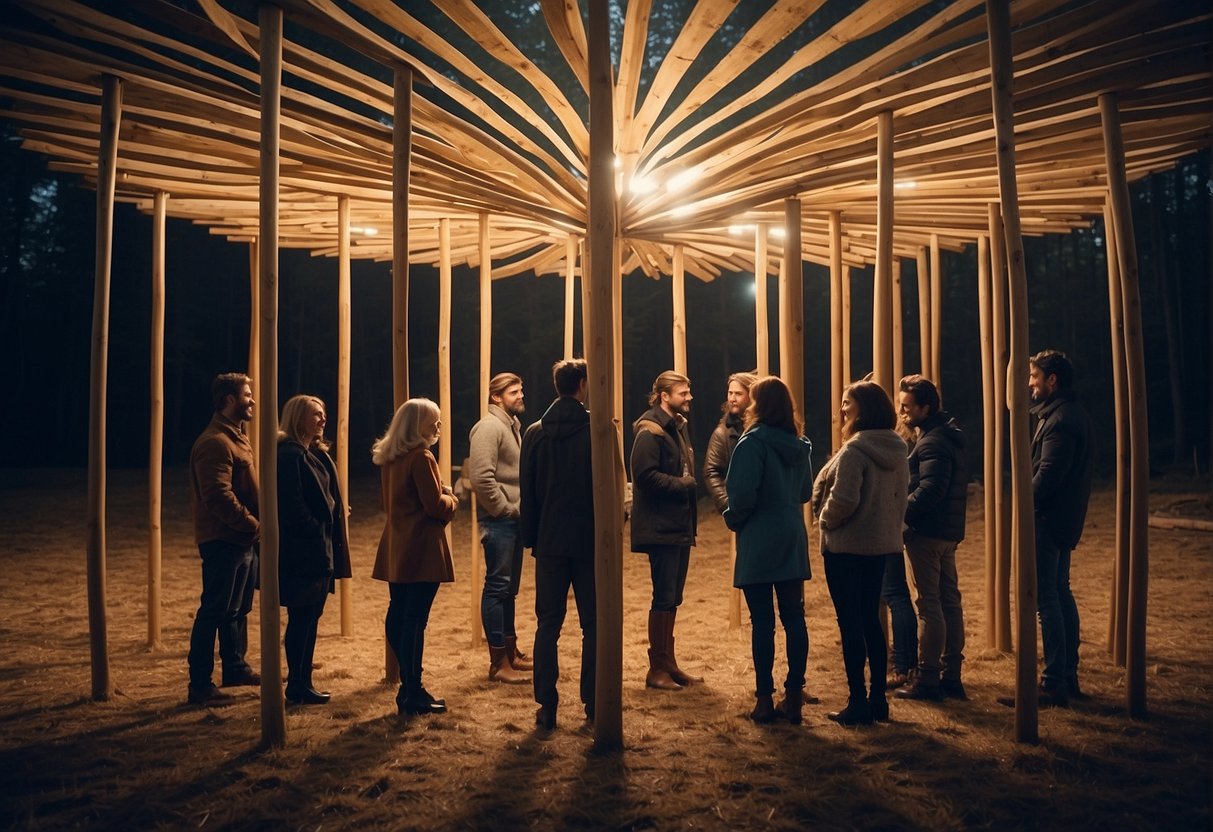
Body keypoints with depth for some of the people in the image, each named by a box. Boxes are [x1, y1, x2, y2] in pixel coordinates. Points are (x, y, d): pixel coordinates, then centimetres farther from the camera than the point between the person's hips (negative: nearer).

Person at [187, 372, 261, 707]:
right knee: (215, 613, -3)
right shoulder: (215, 442, -16)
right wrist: (254, 526, -19)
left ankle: (235, 667, 33)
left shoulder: (236, 438, 17)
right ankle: (200, 685, 4)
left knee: (238, 609, 19)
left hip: (243, 541, 10)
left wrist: (255, 528, 8)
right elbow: (219, 496, -24)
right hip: (223, 541, -10)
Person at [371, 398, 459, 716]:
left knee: (398, 616, 12)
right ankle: (413, 695, 1)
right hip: (422, 550, -9)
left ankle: (409, 687, 24)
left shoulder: (390, 458, 13)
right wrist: (452, 499, 4)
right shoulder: (421, 458, -14)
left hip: (396, 550, 9)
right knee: (415, 621, -5)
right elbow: (436, 505, -18)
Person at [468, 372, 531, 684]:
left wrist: (518, 509, 10)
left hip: (513, 521, 10)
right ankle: (498, 664, 1)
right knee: (497, 587, -5)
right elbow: (481, 477, -23)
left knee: (509, 588, 16)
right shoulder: (489, 427, -12)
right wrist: (506, 509, -16)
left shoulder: (512, 426, 17)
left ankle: (511, 652, 26)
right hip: (498, 521, -9)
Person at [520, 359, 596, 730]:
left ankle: (546, 707, 8)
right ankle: (593, 704, 12)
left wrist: (530, 537, 13)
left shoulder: (535, 433, 2)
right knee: (593, 624, 7)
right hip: (589, 542, -2)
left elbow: (527, 491, 5)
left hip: (550, 542, 2)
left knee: (548, 624, 7)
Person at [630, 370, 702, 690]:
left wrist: (690, 485, 4)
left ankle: (669, 664, 22)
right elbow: (646, 475, -22)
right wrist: (686, 485, -17)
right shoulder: (650, 430, -13)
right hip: (660, 527, -9)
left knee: (673, 598, 13)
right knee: (664, 598, -4)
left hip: (680, 526, 9)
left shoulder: (678, 427, 17)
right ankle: (656, 669, 7)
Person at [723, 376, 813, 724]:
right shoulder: (800, 445, 8)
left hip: (758, 545, -6)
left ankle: (765, 699, 7)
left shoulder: (753, 443, -13)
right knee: (794, 618, 9)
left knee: (762, 622, 1)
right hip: (793, 543, 6)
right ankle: (793, 697, 14)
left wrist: (733, 519, -1)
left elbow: (742, 494, -18)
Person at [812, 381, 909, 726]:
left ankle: (858, 703, 7)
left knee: (850, 622, 1)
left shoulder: (854, 450, -19)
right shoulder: (896, 450, 7)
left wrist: (826, 520, -6)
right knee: (871, 619, 16)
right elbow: (900, 496, 13)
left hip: (847, 546, -8)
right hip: (881, 544, 8)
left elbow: (843, 500, -24)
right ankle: (878, 699, 22)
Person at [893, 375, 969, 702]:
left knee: (929, 604, -5)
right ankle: (951, 676, 20)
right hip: (948, 531, 10)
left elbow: (930, 489, -26)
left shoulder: (931, 443, -15)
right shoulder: (947, 436, 17)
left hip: (927, 532, -10)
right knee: (949, 601, 12)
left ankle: (927, 679, 1)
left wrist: (901, 513, -20)